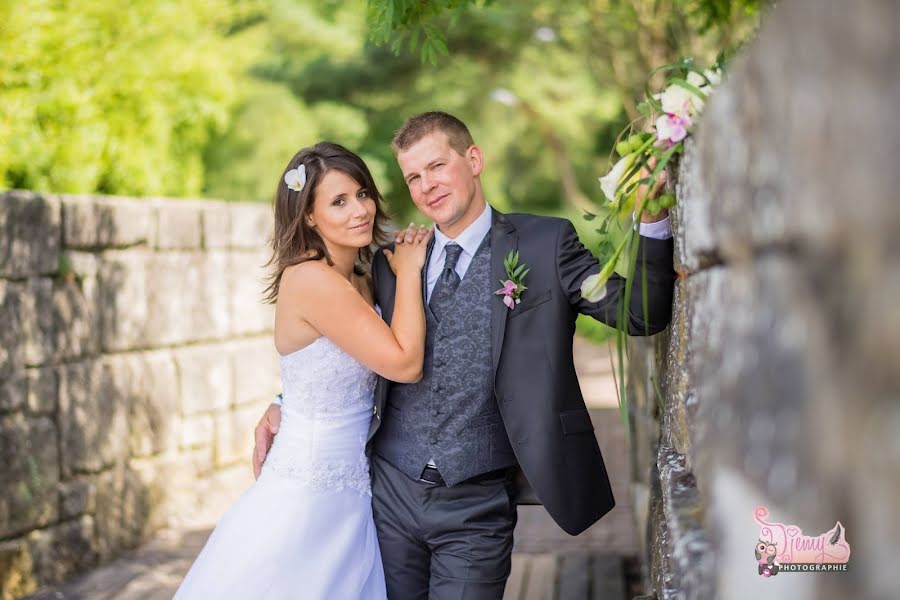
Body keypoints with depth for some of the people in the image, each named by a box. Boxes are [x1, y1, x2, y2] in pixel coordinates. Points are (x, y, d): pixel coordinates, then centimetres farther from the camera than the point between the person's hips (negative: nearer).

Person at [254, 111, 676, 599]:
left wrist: (651, 218, -26)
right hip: (392, 492, 4)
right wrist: (284, 407, 11)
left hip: (476, 508, -3)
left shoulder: (545, 245, -3)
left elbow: (642, 314, -12)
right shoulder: (391, 262, 7)